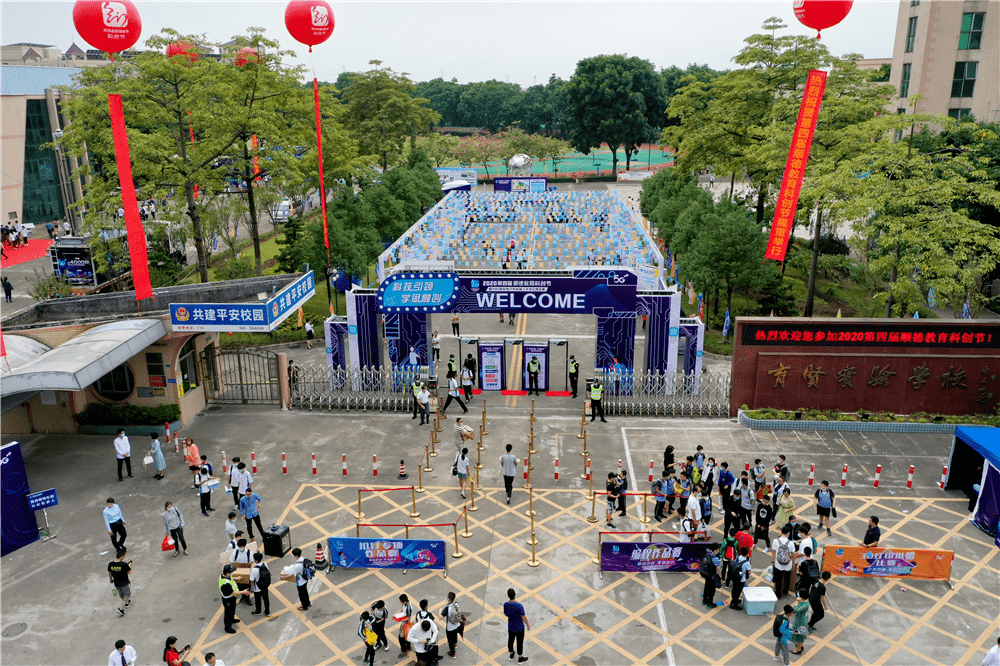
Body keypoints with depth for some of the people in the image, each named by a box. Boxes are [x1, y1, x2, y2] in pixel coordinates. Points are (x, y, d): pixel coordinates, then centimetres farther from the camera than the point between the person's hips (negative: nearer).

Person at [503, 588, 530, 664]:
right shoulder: (519, 606, -32)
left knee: (510, 641, 25)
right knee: (519, 643, 16)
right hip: (519, 628, -4)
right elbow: (524, 618, -22)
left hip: (510, 627, 4)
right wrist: (528, 625, -4)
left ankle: (511, 655, 46)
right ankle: (520, 658, 34)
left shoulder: (505, 604, -19)